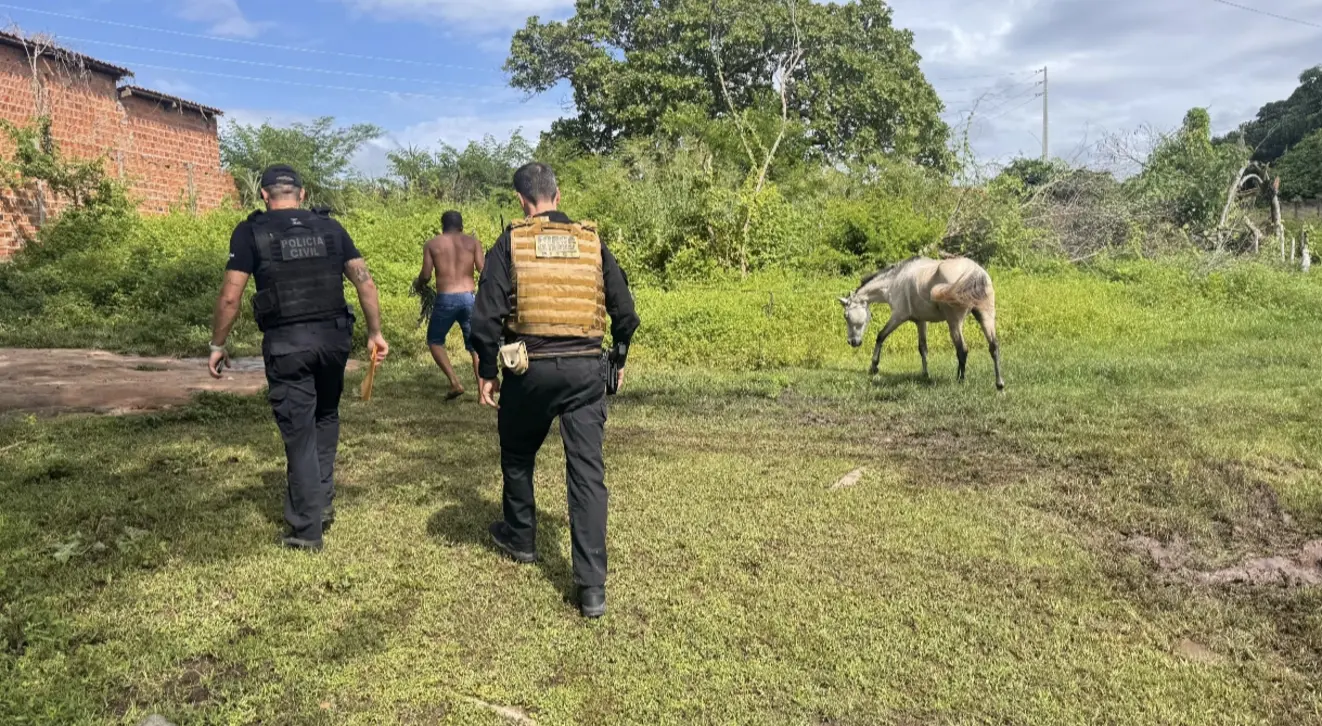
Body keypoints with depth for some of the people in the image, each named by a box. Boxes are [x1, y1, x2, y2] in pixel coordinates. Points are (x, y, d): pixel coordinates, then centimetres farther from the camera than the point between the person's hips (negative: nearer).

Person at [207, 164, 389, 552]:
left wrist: (217, 345, 7)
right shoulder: (330, 227, 9)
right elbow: (365, 280, 4)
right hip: (333, 338, 3)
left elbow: (230, 297, -4)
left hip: (286, 343, -3)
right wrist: (375, 332, 10)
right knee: (326, 417, 25)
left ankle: (306, 529, 12)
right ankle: (323, 502, 24)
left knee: (299, 433, 4)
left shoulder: (251, 232, 1)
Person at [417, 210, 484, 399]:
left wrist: (419, 283, 24)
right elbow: (483, 271, -2)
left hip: (445, 299, -1)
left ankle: (455, 383, 3)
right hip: (470, 298, 1)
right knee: (475, 346, 12)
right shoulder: (472, 242, 8)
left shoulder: (432, 244, 7)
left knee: (435, 341, 18)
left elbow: (425, 276, 3)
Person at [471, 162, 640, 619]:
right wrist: (618, 360, 21)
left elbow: (486, 317, -7)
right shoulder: (592, 243, 4)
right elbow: (625, 313, 6)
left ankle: (520, 538, 43)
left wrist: (486, 372, 4)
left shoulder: (510, 244, -2)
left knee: (518, 456, 24)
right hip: (585, 370, 1)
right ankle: (592, 588, -1)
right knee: (587, 472, 1)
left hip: (531, 371, -1)